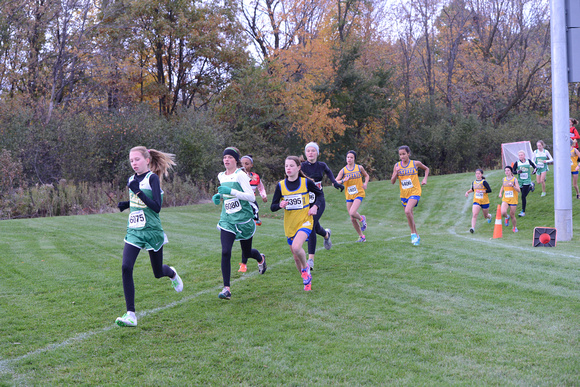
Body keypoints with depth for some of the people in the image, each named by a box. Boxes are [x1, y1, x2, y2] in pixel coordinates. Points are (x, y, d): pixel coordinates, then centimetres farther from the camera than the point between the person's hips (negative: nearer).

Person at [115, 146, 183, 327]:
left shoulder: (152, 178, -11)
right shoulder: (132, 180, 8)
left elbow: (156, 207, -20)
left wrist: (138, 191, -27)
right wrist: (126, 204, 3)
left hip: (152, 231, -4)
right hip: (134, 231, 5)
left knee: (158, 272, 10)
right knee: (126, 268, -16)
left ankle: (171, 273, 50)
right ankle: (130, 314, -13)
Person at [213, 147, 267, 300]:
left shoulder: (240, 175, -12)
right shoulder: (221, 176, 8)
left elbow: (251, 197, -19)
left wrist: (231, 191, -27)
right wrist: (219, 196, 5)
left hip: (244, 219, -4)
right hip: (227, 220, 4)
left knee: (247, 252, 13)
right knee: (225, 252, -13)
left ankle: (260, 258, 51)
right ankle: (226, 289, -10)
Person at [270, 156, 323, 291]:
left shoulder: (306, 182, -6)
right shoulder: (281, 185, -2)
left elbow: (320, 194, 11)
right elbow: (272, 207, 1)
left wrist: (315, 206, -6)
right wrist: (280, 205, -21)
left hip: (305, 221, -3)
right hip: (289, 224, 3)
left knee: (296, 247, -28)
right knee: (296, 257, 9)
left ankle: (306, 267, 1)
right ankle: (307, 279, 31)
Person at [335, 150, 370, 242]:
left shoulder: (359, 168, 0)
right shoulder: (343, 171, -1)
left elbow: (366, 175, 19)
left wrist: (365, 183, 0)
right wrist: (343, 180, -21)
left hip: (359, 194, -2)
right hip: (349, 196, 3)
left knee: (352, 213, -26)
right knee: (352, 219, 4)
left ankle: (362, 218, 8)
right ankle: (361, 236, 21)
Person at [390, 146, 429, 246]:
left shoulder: (415, 163, -5)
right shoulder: (397, 165, 0)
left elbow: (426, 169, 14)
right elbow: (392, 181, -1)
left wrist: (425, 179, 0)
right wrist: (396, 173, -19)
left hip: (415, 192, -4)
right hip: (404, 194, 4)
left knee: (407, 211, -26)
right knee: (409, 215, 11)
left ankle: (413, 233, -10)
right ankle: (416, 236, 27)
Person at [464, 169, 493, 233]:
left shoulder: (484, 182, -13)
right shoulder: (473, 182, 3)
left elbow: (489, 190, -18)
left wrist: (481, 191, -26)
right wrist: (467, 192, 7)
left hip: (485, 202, -3)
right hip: (476, 202, 3)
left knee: (486, 216, 17)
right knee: (474, 215, -19)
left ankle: (489, 216, 54)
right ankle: (473, 228, -24)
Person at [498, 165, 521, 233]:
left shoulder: (514, 179, -7)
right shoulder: (504, 179, 6)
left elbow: (518, 190, -13)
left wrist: (512, 185, -29)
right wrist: (500, 193, 10)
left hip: (513, 200, -2)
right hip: (505, 200, 2)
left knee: (512, 215, 4)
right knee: (503, 213, -23)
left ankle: (514, 227, 30)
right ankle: (507, 217, 14)